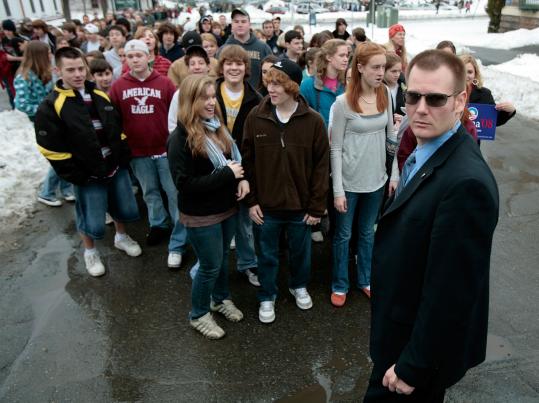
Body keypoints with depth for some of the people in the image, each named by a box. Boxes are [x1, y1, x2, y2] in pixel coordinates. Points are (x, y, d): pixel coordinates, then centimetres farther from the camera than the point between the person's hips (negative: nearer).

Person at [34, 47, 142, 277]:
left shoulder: (100, 96, 6)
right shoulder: (51, 106, -12)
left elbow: (119, 128, 14)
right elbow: (52, 150, -14)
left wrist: (124, 158, 6)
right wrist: (76, 177, -14)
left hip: (116, 167, 5)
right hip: (88, 176, -5)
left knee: (127, 211, 15)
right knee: (94, 224, 2)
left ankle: (121, 237, 45)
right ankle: (90, 252, 32)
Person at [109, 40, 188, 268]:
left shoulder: (165, 83, -6)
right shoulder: (118, 86, 0)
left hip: (165, 149, -2)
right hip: (137, 152, 2)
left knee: (175, 194, 2)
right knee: (150, 192, 18)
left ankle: (178, 244, 11)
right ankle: (159, 224, 41)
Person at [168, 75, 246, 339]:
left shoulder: (218, 128, 3)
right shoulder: (180, 139, -20)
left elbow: (235, 158, 15)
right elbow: (185, 184, -24)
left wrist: (242, 178, -7)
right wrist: (227, 174, -25)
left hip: (227, 207, 7)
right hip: (201, 215, -7)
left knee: (222, 257, 22)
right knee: (210, 265, 5)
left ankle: (221, 299, 46)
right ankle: (198, 314, 29)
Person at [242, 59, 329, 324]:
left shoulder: (313, 120, -11)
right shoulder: (255, 117, -8)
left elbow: (321, 166, -6)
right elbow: (247, 162, -2)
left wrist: (317, 206, -6)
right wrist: (251, 200, -5)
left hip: (301, 205, 0)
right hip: (265, 205, 0)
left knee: (300, 252, 21)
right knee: (267, 255, 16)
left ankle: (299, 286, 49)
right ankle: (267, 297, 39)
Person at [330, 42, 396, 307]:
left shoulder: (385, 95, -1)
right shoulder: (343, 102, -14)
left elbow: (391, 136, 6)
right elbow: (336, 148, -12)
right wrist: (338, 190, -13)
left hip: (376, 179, 4)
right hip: (349, 181, -4)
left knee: (367, 232, 20)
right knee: (343, 235, 12)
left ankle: (365, 279, 39)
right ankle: (340, 285, 31)